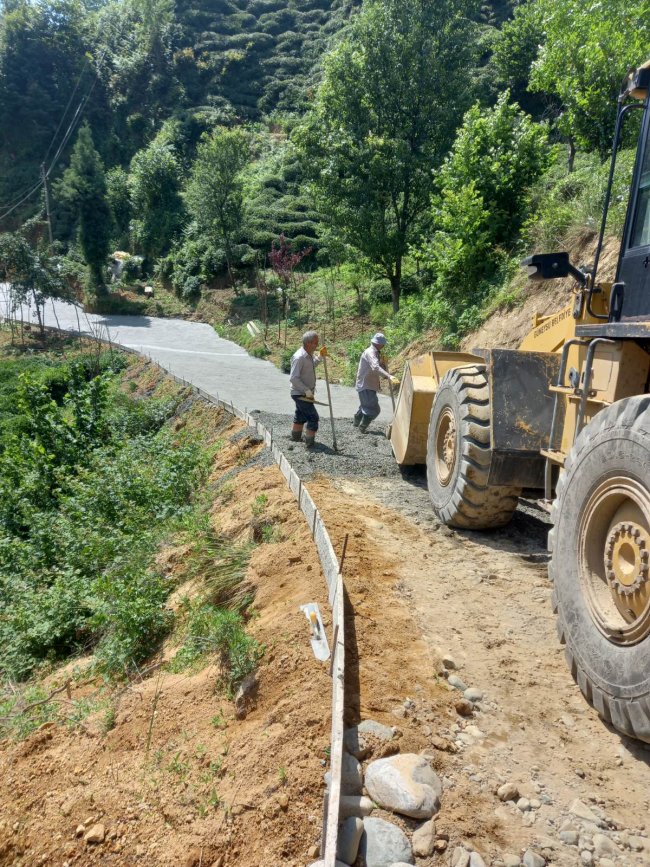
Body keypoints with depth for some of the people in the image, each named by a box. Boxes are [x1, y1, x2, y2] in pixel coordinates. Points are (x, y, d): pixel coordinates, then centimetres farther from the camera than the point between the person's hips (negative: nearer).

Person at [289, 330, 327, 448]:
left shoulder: (309, 355, 5)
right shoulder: (299, 357, -24)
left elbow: (312, 366, 26)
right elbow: (293, 378, -26)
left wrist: (320, 357, 10)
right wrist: (307, 391, -25)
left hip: (304, 393, 10)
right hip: (300, 394, -10)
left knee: (300, 416, 23)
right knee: (313, 417, -8)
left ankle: (296, 438, 39)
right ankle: (310, 444, -3)